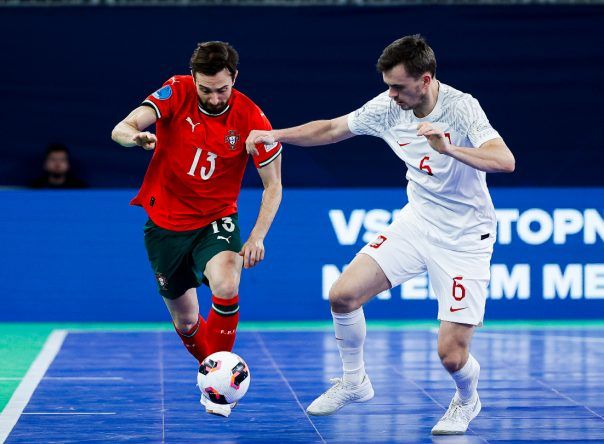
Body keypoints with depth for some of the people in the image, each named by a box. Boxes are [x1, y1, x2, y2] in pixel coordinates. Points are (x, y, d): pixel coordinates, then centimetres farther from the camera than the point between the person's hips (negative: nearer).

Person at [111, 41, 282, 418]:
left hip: (216, 220, -1)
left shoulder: (251, 118, -15)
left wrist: (258, 236, -19)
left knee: (226, 287, -30)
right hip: (165, 220, 2)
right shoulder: (176, 93, -13)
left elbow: (273, 185, -6)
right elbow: (121, 129, -23)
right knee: (185, 320, 9)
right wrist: (135, 136, -49)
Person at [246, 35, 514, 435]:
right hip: (416, 222, 5)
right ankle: (354, 382, 16)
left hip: (465, 238, -5)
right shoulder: (388, 107, -7)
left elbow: (505, 161, -36)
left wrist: (448, 148, -48)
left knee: (452, 354, -11)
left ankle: (467, 402, 25)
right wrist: (277, 134, -2)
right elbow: (331, 129, 8)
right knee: (343, 295, -8)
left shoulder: (460, 107, -23)